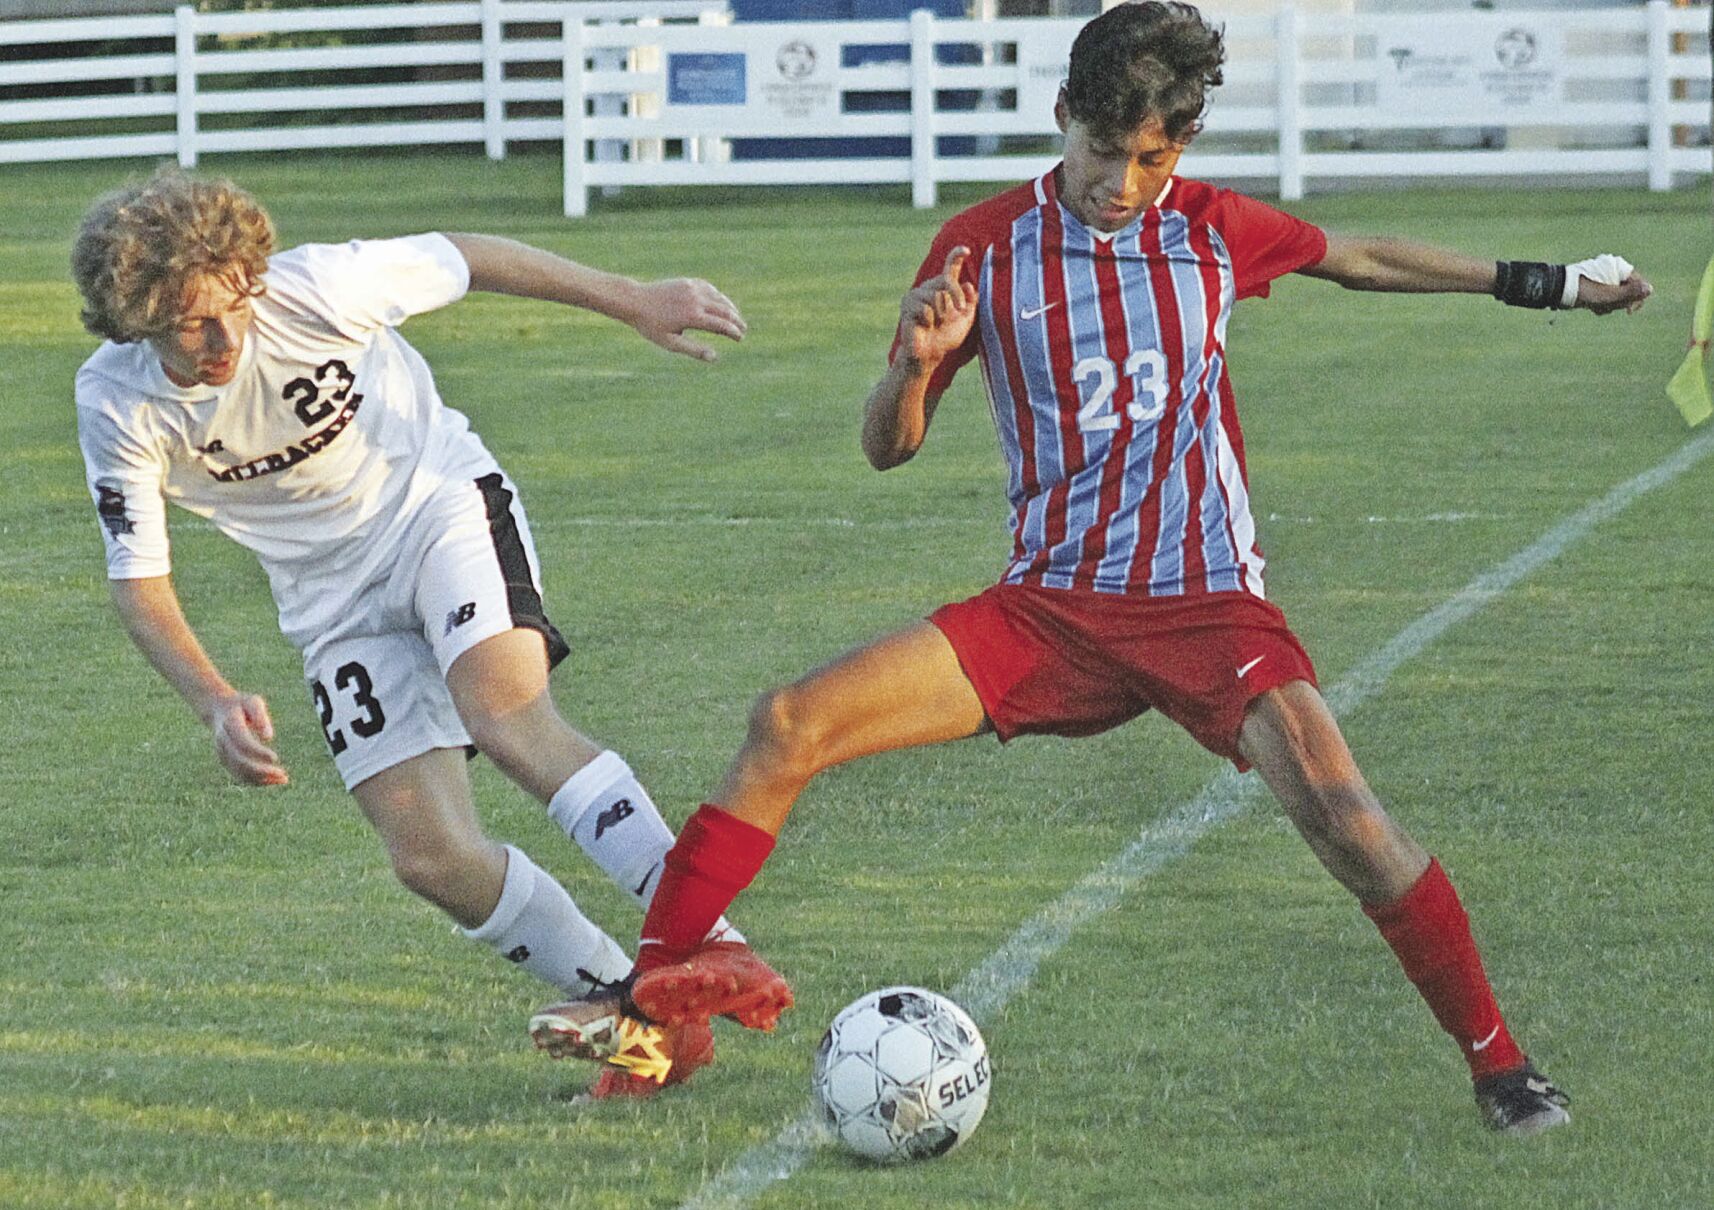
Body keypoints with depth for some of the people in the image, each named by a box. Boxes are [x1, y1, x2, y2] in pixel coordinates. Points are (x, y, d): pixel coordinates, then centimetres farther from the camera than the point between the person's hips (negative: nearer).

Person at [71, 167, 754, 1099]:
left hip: (441, 502, -3)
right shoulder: (116, 404, -19)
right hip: (335, 597, 3)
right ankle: (644, 1023, 3)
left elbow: (463, 260, -8)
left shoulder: (311, 290, -24)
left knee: (508, 716, -32)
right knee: (431, 856, -11)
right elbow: (137, 578, -12)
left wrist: (633, 302, -1)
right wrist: (217, 706, -29)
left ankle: (710, 953, -34)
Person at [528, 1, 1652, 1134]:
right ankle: (650, 993, -5)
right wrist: (917, 361, -18)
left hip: (1208, 605, -1)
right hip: (1050, 607, 1)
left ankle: (1500, 1064, -9)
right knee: (791, 726, -14)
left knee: (1342, 815, -25)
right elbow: (888, 447, 4)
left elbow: (1362, 259, 20)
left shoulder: (1214, 231, 1)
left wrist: (1544, 283, 24)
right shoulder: (983, 249, -1)